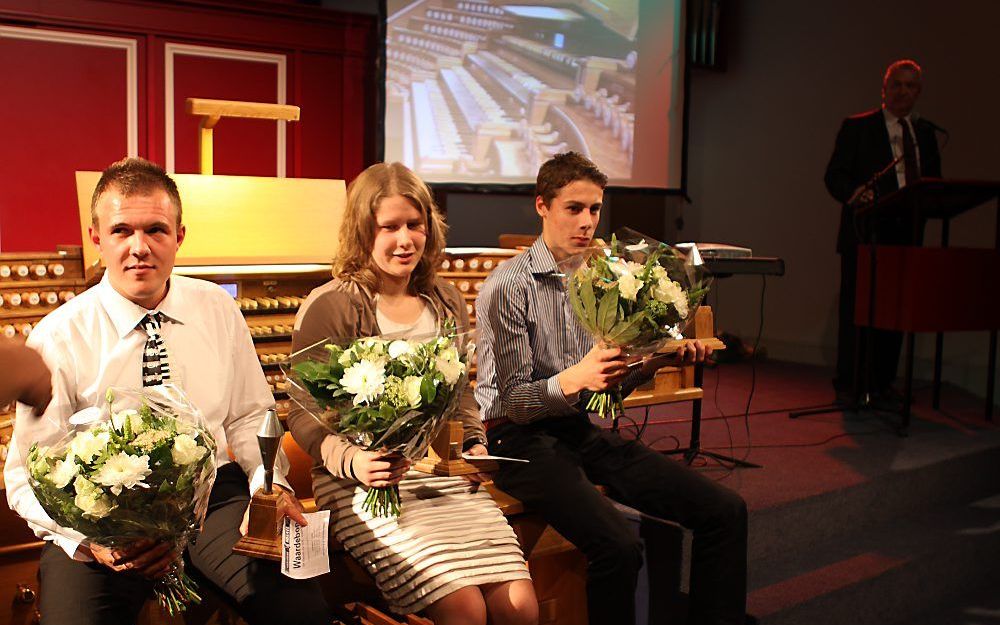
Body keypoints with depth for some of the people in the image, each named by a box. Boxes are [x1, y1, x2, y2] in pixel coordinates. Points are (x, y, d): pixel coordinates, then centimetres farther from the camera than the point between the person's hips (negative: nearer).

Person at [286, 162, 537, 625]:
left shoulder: (445, 301, 13)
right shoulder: (330, 306, -4)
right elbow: (303, 413, -5)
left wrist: (475, 444, 6)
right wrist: (352, 460, -22)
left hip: (448, 477, 5)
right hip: (366, 484, -5)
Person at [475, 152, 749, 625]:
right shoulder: (508, 286, -10)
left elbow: (610, 388, 15)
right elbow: (514, 403, -13)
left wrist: (654, 360, -4)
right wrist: (574, 378, -32)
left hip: (583, 430, 7)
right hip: (522, 440, -7)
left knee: (726, 511, -7)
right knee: (619, 547, -32)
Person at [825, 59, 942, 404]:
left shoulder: (926, 132, 17)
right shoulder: (856, 127, 4)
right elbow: (834, 175, -3)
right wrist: (853, 194, -24)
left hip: (906, 235, 4)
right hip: (865, 233, -4)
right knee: (855, 308, -2)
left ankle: (882, 384, 14)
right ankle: (848, 384, 6)